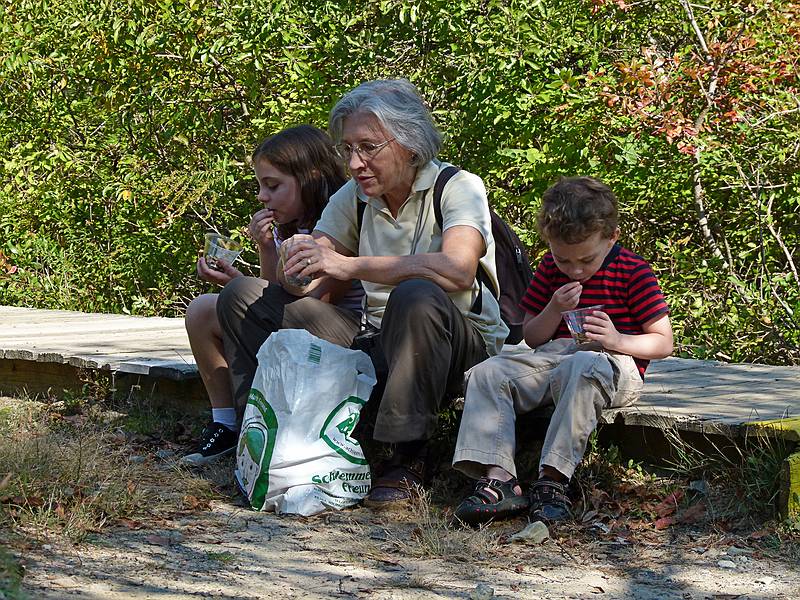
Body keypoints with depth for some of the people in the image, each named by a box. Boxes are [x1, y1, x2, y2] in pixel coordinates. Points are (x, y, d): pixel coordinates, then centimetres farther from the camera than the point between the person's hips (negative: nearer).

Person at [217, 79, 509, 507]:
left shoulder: (459, 187, -11)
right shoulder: (353, 198, 7)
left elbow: (458, 271, -31)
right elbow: (307, 278, 4)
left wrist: (350, 266, -31)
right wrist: (292, 257, -21)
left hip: (464, 341, -5)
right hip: (374, 339, 6)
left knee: (416, 297, -41)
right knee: (240, 299, -1)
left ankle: (410, 456, -27)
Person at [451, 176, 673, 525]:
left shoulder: (633, 273, -4)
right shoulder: (550, 268, 11)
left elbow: (663, 343, -3)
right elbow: (531, 338, 15)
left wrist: (617, 340, -21)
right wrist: (555, 310, -6)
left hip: (613, 363, -6)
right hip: (552, 358, 6)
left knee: (580, 369, -41)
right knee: (487, 374, -17)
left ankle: (553, 480, -44)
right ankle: (499, 479, -33)